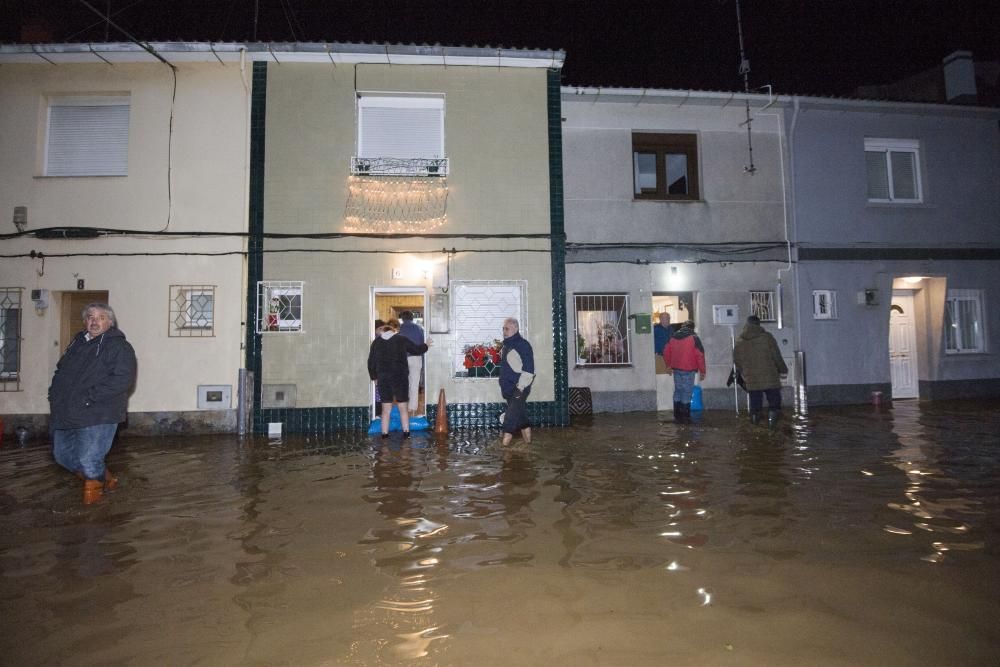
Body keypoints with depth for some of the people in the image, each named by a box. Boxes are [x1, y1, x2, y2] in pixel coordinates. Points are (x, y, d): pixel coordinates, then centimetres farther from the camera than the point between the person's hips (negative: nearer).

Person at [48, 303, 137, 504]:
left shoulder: (119, 346, -9)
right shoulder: (77, 342, 15)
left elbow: (123, 379, -20)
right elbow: (61, 370, 26)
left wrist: (90, 396, -23)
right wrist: (55, 393, 9)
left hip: (97, 415, -8)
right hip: (66, 413, 8)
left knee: (89, 460, -7)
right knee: (62, 454, 18)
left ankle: (94, 490, 22)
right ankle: (105, 479, 35)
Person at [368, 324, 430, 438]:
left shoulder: (376, 342, 8)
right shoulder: (402, 340, 2)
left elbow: (371, 362, 9)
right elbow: (416, 350, 9)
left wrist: (374, 378, 20)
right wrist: (426, 345, 29)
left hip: (383, 379, 1)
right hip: (400, 377, -1)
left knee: (386, 408, 8)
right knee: (403, 407, 8)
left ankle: (385, 433, 6)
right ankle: (406, 432, 7)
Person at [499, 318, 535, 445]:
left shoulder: (523, 345, -13)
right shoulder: (506, 346, 13)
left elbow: (528, 368, -17)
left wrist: (521, 386, -20)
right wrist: (503, 386, 17)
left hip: (519, 387, -8)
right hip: (508, 387, 8)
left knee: (513, 412, -11)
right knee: (519, 412, 13)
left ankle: (507, 435, -6)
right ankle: (527, 436, 21)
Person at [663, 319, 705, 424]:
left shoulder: (673, 337, 10)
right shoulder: (694, 338, -7)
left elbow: (666, 352, 15)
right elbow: (700, 355, -11)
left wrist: (668, 366, 26)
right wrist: (702, 371, -4)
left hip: (676, 369, 5)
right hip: (688, 370, -5)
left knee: (678, 391, 13)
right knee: (687, 392, 0)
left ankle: (677, 416, 17)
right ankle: (685, 417, 3)